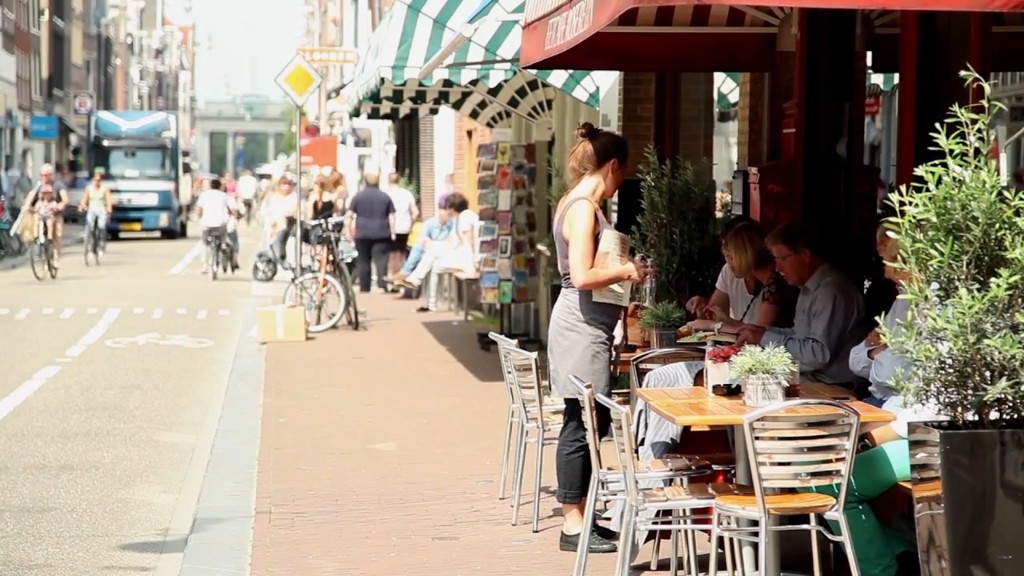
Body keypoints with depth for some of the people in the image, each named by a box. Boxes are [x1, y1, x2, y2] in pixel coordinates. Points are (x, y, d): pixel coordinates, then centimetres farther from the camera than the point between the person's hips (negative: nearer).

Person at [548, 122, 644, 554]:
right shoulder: (583, 209, -16)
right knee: (581, 425, -6)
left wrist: (621, 283, 19)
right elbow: (583, 276, -23)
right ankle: (573, 526, -1)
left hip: (588, 325, 10)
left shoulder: (578, 203, 14)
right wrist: (626, 271, -10)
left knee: (591, 422, 13)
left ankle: (579, 516, 20)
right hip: (581, 327, -10)